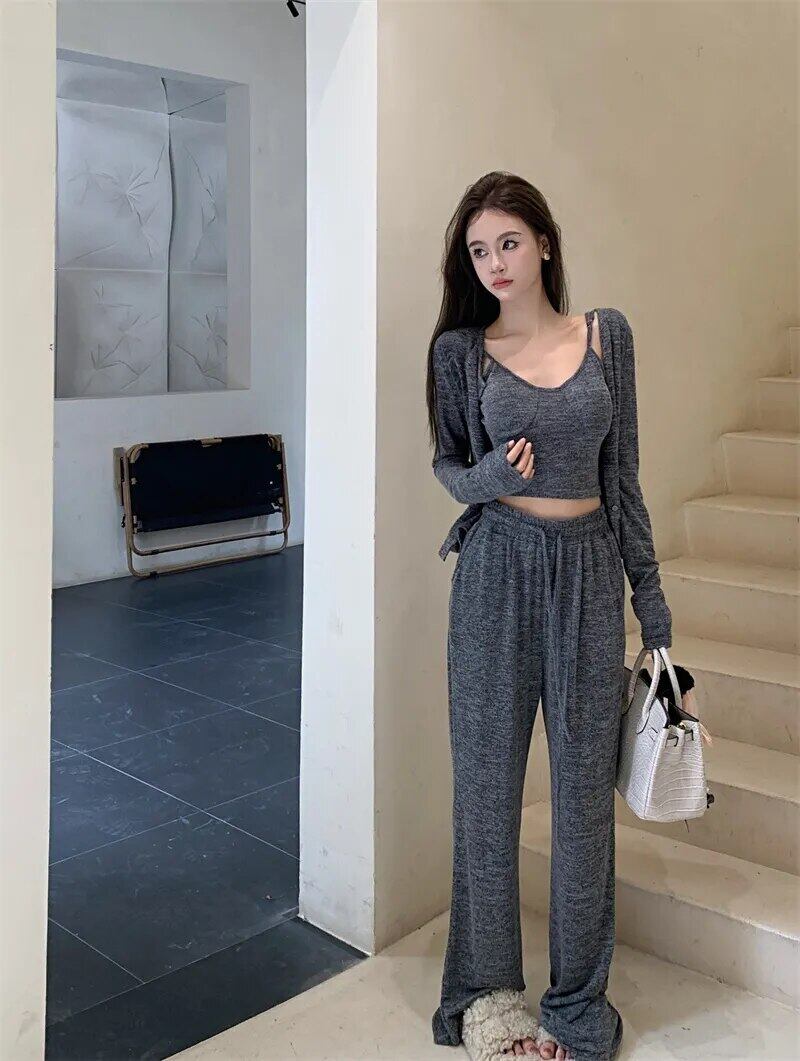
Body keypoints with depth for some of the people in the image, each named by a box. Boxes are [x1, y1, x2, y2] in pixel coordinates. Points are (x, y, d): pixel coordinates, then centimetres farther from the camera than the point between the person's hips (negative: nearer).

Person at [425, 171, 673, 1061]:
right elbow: (447, 461, 9)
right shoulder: (460, 350, 1)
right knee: (487, 779, 7)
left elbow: (622, 472, 6)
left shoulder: (607, 335, 4)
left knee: (584, 782, 7)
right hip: (497, 570, -1)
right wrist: (488, 477, -15)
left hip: (588, 570, 1)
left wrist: (650, 596, 5)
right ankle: (485, 989, 26)